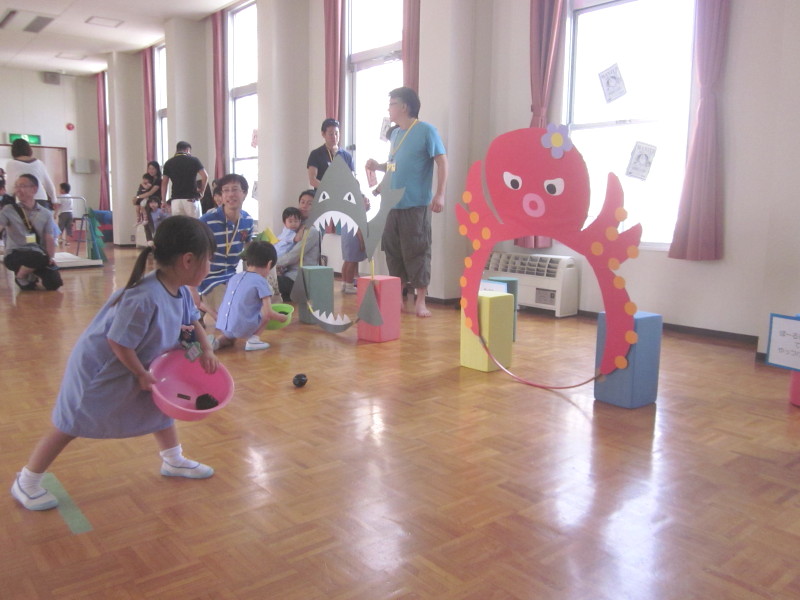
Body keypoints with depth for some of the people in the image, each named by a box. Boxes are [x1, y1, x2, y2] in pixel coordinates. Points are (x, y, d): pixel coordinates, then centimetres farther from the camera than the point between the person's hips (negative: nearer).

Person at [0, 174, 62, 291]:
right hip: (14, 255, -3)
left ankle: (32, 275, 18)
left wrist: (51, 257, -12)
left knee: (54, 283, -20)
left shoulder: (46, 214, 7)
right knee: (37, 256, -38)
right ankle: (20, 277, -2)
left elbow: (49, 239, 3)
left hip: (39, 256, 3)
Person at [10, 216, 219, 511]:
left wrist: (205, 348, -5)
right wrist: (141, 374, -18)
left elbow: (192, 320, 10)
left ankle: (173, 461, 36)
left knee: (161, 404, 16)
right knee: (70, 425, 5)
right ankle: (26, 482, 24)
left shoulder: (180, 292, -10)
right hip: (99, 368, -8)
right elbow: (119, 343, -33)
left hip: (136, 365, 9)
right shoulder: (144, 299, -39)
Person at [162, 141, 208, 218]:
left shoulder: (169, 163, 9)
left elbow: (164, 183, 7)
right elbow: (205, 176, -8)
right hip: (191, 198, -2)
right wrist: (202, 191, 4)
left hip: (175, 199, 3)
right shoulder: (193, 160, 2)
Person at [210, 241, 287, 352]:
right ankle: (253, 339, 3)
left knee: (230, 339, 38)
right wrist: (282, 318, 10)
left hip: (223, 327, 7)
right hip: (243, 328, -7)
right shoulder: (260, 281, -7)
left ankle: (218, 340, 9)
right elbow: (268, 313, -10)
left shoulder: (234, 277, 13)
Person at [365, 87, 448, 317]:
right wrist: (378, 166, 6)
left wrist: (440, 194, -19)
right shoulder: (395, 133, 16)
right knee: (393, 252, 10)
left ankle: (420, 301, 5)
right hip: (392, 204, 8)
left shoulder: (426, 130, -6)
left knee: (416, 252, -3)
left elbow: (442, 162, -10)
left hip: (415, 205, -7)